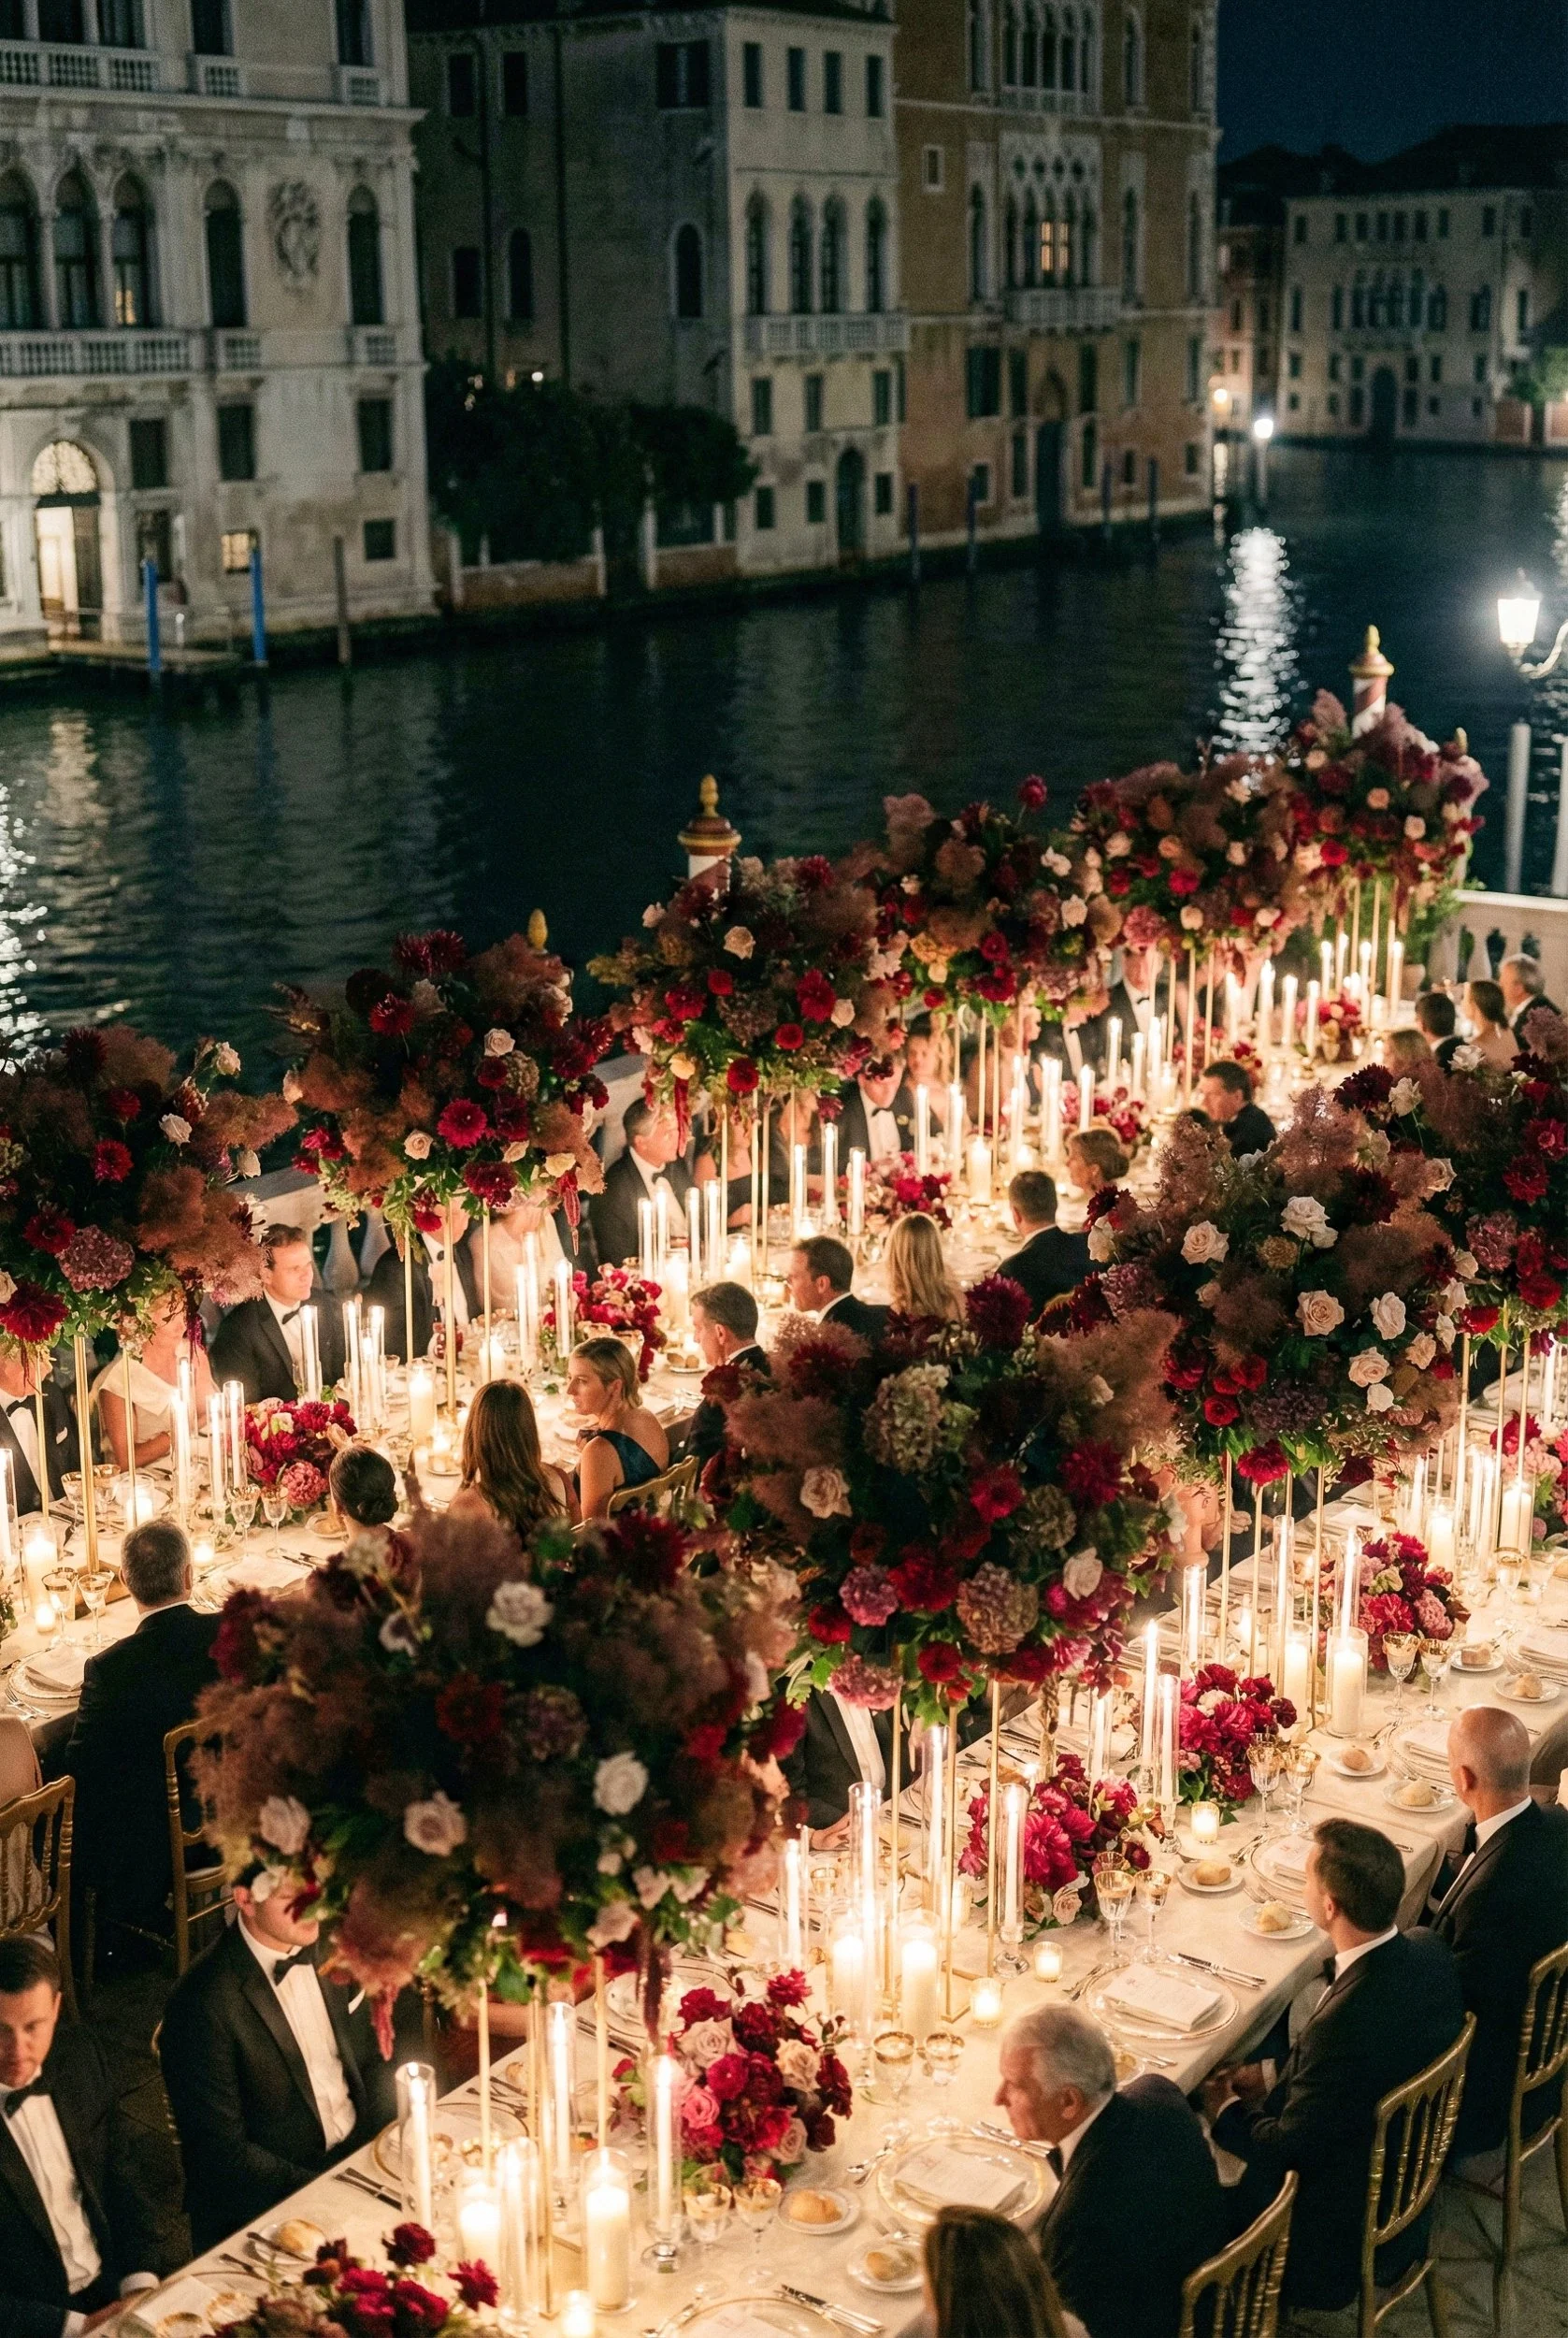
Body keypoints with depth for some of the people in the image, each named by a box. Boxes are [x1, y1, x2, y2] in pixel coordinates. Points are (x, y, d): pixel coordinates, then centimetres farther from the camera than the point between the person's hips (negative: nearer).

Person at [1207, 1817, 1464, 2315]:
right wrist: (1275, 2080, 2)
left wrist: (1226, 2112, -4)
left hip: (1347, 2233, -8)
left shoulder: (1345, 2024, -39)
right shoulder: (1429, 1951, -15)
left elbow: (1289, 2148, -21)